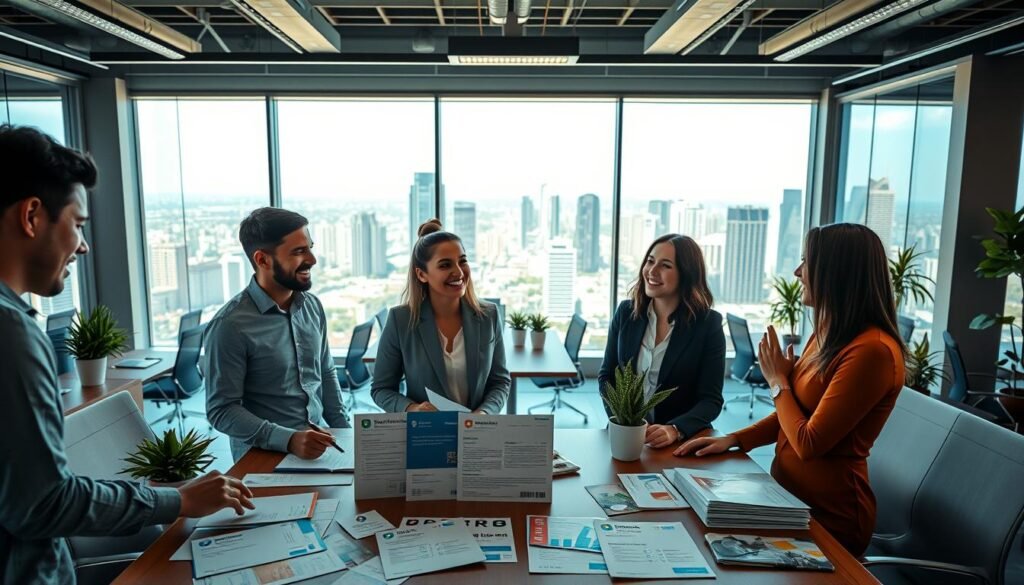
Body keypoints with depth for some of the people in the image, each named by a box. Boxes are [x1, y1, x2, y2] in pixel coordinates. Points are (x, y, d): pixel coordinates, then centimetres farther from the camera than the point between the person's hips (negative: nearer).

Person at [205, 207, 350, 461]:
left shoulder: (313, 305, 5)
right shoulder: (230, 325, -14)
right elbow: (222, 411, -12)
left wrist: (345, 434, 8)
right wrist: (288, 440, -22)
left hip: (318, 447, 5)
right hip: (262, 457, -5)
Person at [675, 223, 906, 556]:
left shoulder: (871, 351, -24)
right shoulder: (829, 335, 6)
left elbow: (809, 443, -21)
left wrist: (778, 381, -7)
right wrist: (733, 439, 4)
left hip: (827, 516, -7)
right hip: (790, 494, 7)